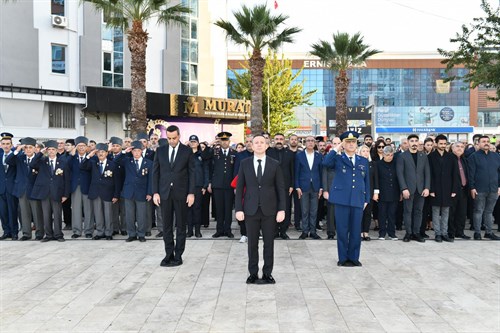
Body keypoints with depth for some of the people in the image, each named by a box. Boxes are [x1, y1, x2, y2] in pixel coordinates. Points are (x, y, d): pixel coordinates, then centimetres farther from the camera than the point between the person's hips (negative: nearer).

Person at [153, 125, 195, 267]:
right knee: (167, 226, 7)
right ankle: (168, 254, 16)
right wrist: (155, 192, 0)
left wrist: (191, 193, -8)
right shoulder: (160, 151, 6)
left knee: (181, 226, 5)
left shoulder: (187, 151, 0)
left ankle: (178, 256, 13)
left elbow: (191, 173, -1)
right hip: (164, 193, 2)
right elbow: (156, 172, 7)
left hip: (181, 193, -2)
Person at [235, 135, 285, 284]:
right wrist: (238, 209, -3)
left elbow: (280, 188, 2)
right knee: (252, 243, 6)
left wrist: (281, 209, -4)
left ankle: (267, 273, 18)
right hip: (251, 209, 0)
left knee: (269, 243, 6)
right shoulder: (244, 163, 3)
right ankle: (253, 273, 18)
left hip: (269, 209, 0)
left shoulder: (275, 164, 2)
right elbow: (240, 187, 3)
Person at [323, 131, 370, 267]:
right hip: (342, 199, -3)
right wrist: (336, 149, -12)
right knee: (342, 230, 3)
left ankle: (354, 257, 19)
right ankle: (343, 258, 14)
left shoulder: (363, 161, 14)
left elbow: (367, 181, 16)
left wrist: (366, 199, 10)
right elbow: (325, 163, -19)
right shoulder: (337, 159, 3)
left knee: (356, 231, 6)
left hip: (358, 200, 3)